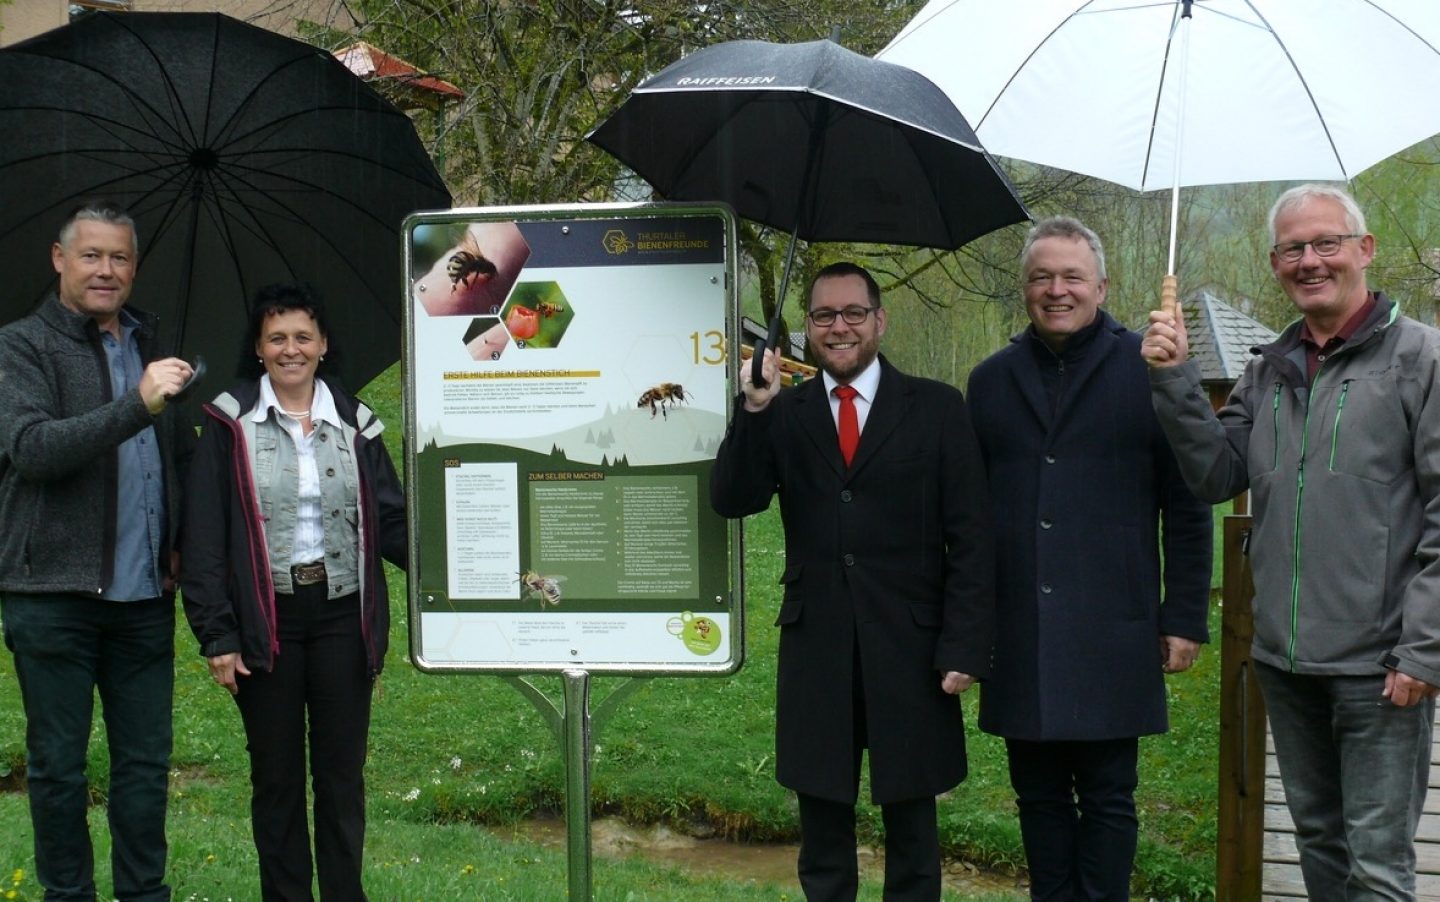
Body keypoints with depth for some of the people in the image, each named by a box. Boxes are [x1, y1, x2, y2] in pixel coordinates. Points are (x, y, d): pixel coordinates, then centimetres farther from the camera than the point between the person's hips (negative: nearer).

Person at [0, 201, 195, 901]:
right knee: (57, 764, 5)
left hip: (144, 595, 4)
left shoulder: (150, 345, 14)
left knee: (146, 761, 9)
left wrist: (178, 541, 9)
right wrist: (138, 405, -28)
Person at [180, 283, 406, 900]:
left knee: (342, 772, 9)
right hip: (267, 621, -2)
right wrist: (216, 636, -8)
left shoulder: (355, 423, 6)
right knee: (276, 776, 10)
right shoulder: (230, 423, -2)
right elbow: (204, 537, -4)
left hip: (342, 615, 2)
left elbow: (392, 522, 4)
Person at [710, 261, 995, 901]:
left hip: (910, 649, -2)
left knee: (911, 824, 12)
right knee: (822, 830, 13)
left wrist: (964, 648, -9)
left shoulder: (936, 408, 0)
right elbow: (730, 501, -6)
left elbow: (970, 538, -3)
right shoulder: (783, 413, 6)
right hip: (815, 649, 2)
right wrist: (753, 410, -17)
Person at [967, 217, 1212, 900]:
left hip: (1112, 633, -3)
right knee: (1039, 796, 11)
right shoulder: (991, 380, 11)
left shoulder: (1148, 370, 0)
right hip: (1019, 636, 3)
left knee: (1107, 799, 6)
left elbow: (1186, 505, -1)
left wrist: (1184, 618, -4)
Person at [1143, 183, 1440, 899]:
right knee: (1317, 839, 19)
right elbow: (1216, 477, 4)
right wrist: (1175, 382, -7)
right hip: (1283, 659, 6)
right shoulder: (1267, 371, 11)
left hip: (1378, 665, -6)